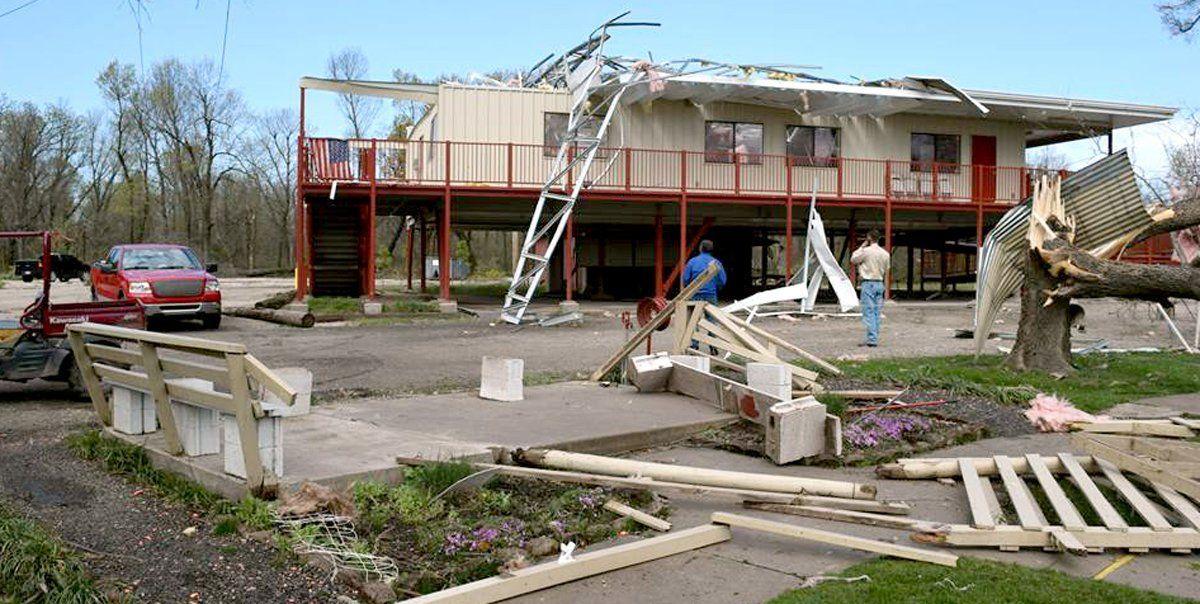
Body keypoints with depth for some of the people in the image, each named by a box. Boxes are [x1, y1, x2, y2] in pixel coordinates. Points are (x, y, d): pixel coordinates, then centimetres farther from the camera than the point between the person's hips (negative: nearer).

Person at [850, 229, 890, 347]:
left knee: (869, 312, -6)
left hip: (868, 283, -6)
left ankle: (872, 339, -9)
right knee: (876, 312, 11)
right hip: (879, 283, 6)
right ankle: (875, 338, 13)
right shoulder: (885, 253, 7)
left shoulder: (866, 251, -12)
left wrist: (861, 247, 6)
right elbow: (886, 271, 13)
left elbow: (853, 260, 3)